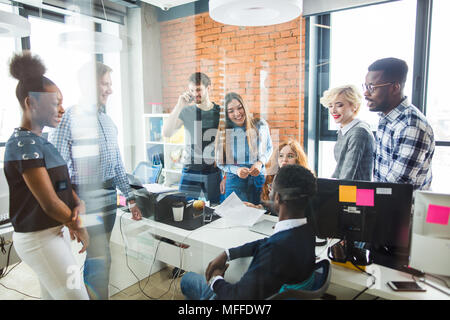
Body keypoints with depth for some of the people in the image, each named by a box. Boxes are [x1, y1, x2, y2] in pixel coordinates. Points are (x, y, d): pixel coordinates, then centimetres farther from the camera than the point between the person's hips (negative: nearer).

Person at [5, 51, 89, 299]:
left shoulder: (39, 141, 10)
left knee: (52, 295, 18)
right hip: (39, 239, -9)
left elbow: (61, 181, 12)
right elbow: (49, 203, -21)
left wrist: (78, 204, -8)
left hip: (53, 232, 9)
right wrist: (78, 227, -7)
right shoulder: (24, 144, -19)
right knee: (76, 295, -1)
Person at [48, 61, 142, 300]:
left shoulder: (107, 120, 12)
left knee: (96, 258, 17)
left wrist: (130, 198, 14)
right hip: (87, 201, -7)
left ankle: (89, 293, 34)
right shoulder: (69, 119, -11)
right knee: (99, 260, -2)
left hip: (109, 199, 7)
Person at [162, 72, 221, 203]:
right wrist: (179, 106, -15)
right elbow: (166, 133, -11)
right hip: (190, 169, 0)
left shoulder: (220, 112, 2)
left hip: (214, 170, 0)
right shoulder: (186, 111, 2)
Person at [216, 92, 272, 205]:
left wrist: (260, 163, -8)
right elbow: (220, 162, 1)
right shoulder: (223, 132, -6)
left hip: (259, 179, 2)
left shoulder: (261, 125, -4)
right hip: (235, 181, -1)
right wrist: (236, 170, -17)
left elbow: (269, 148, 11)